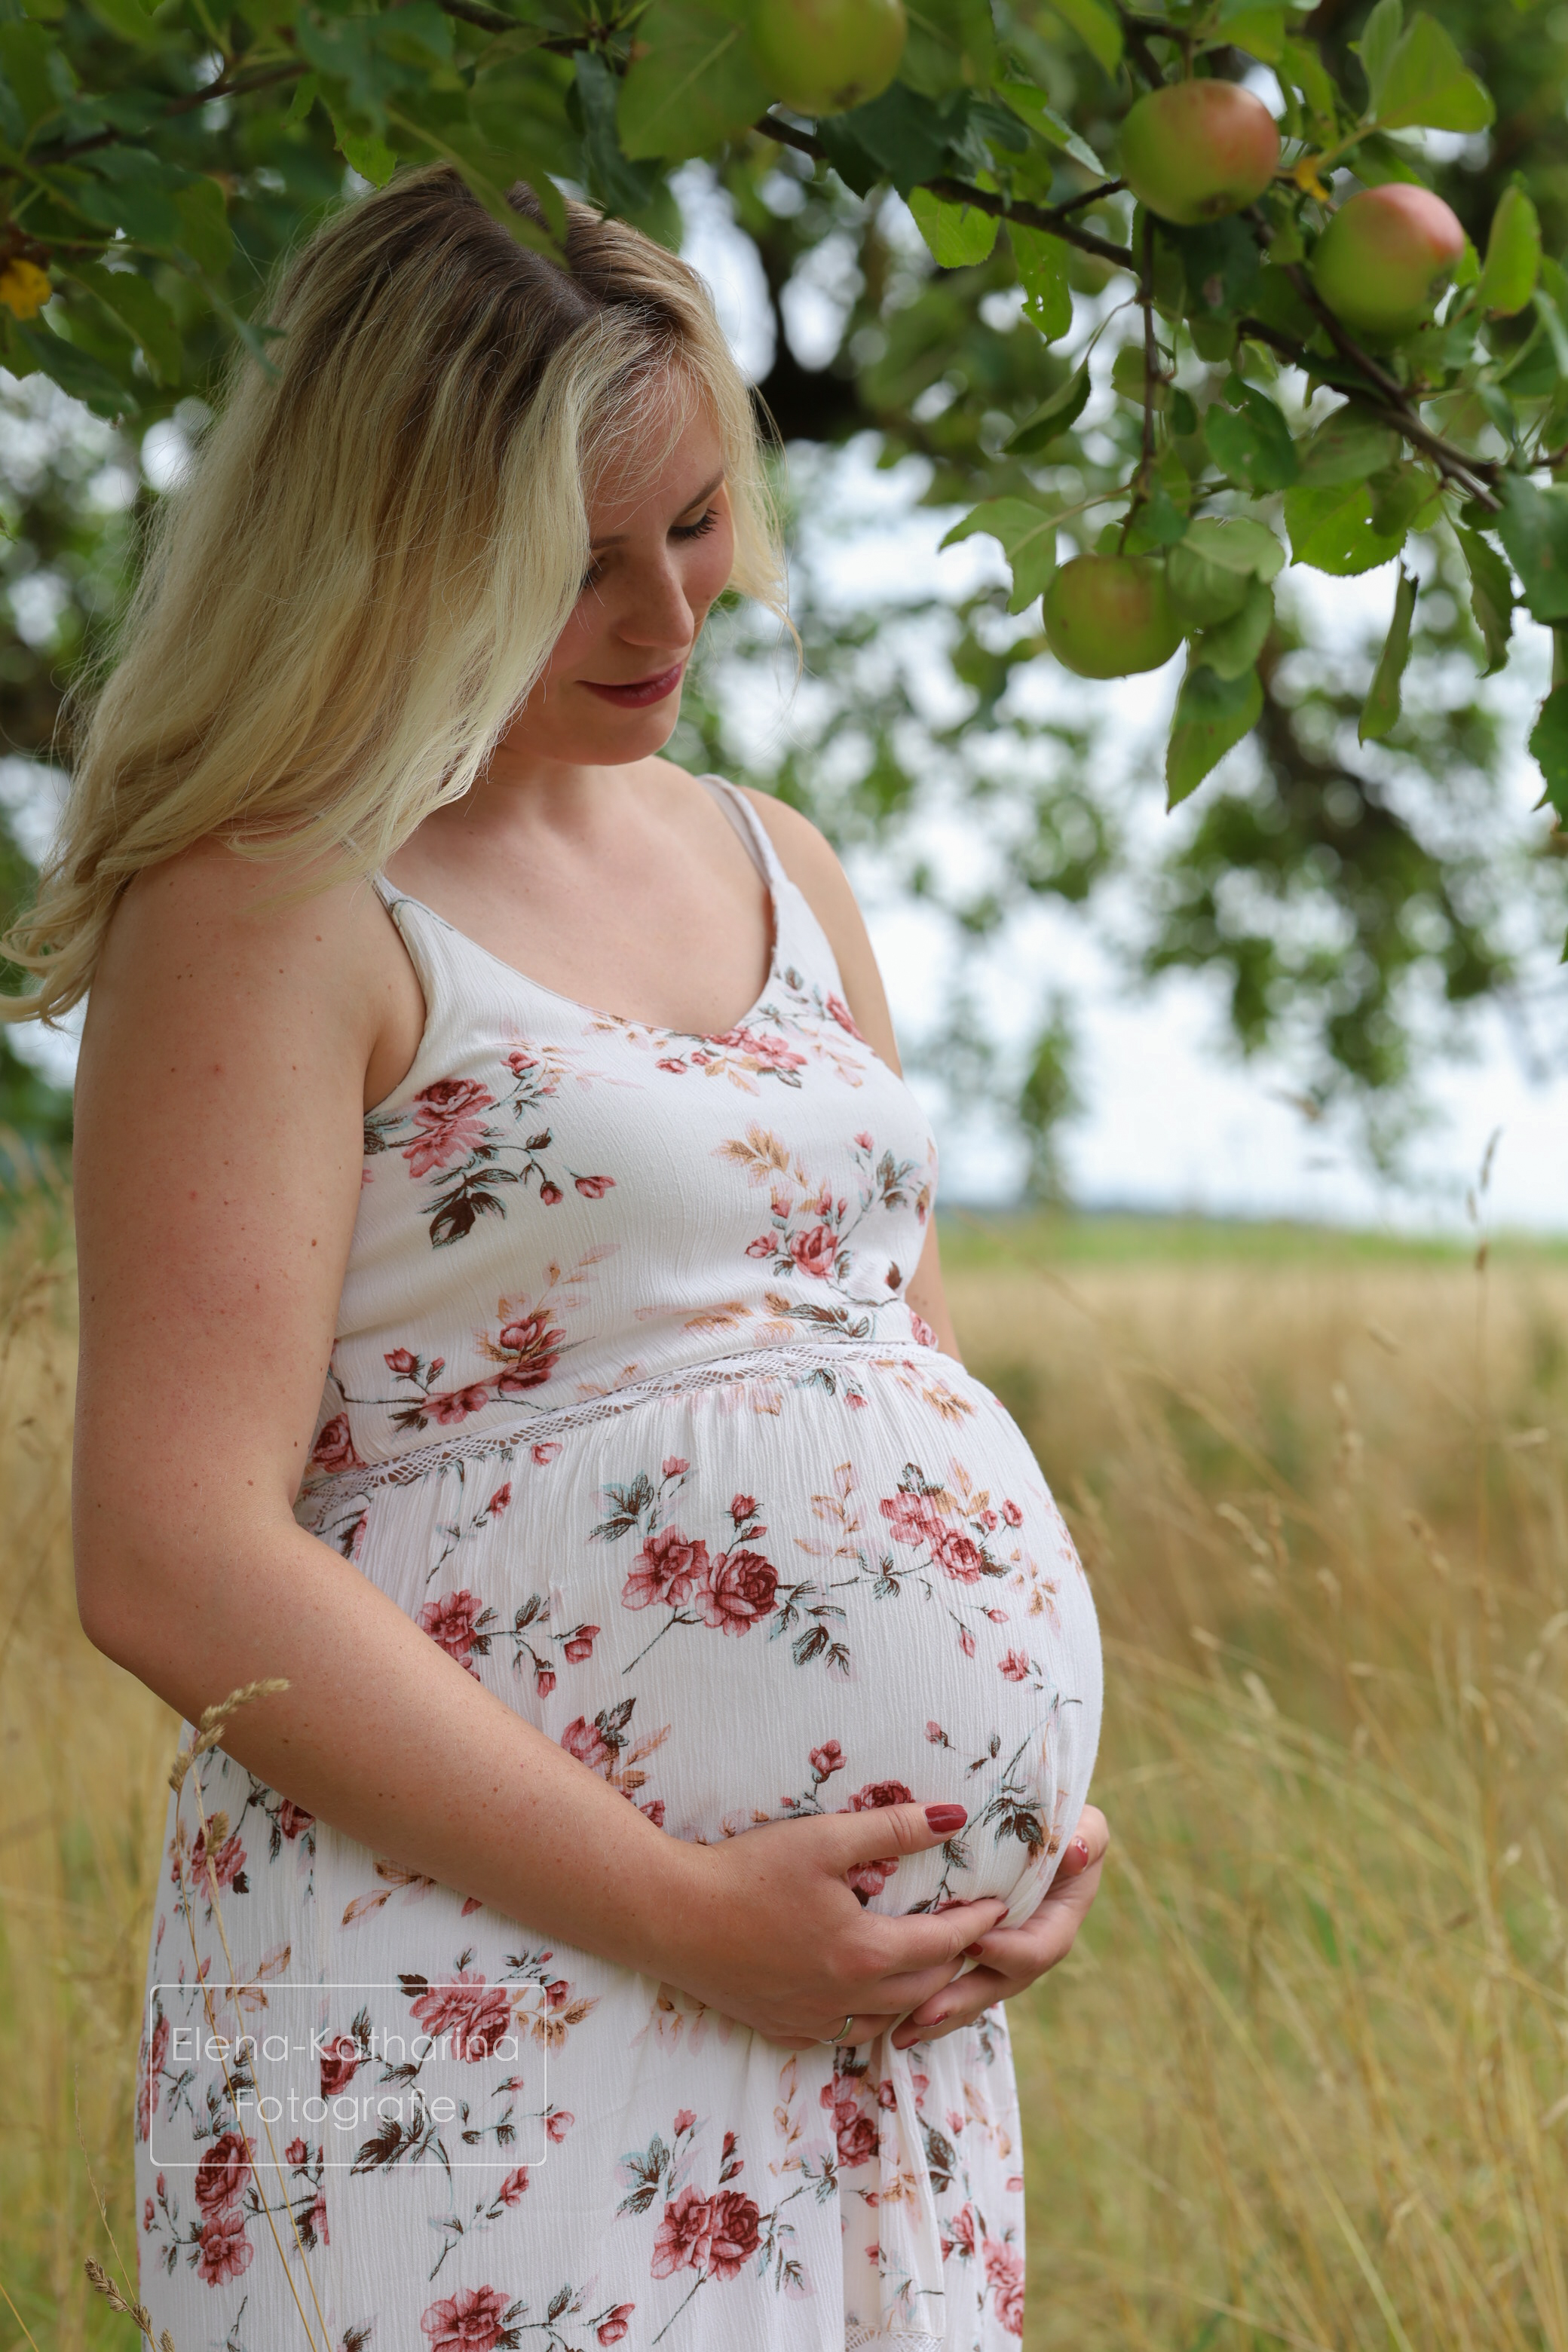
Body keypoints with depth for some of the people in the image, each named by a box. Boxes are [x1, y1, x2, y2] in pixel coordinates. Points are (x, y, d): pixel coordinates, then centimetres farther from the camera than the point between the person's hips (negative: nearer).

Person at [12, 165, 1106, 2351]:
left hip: (887, 2006, 7)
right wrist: (682, 1913, -16)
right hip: (470, 2033, -7)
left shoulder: (776, 868, 16)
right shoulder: (276, 907, -7)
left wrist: (1044, 1801, 4)